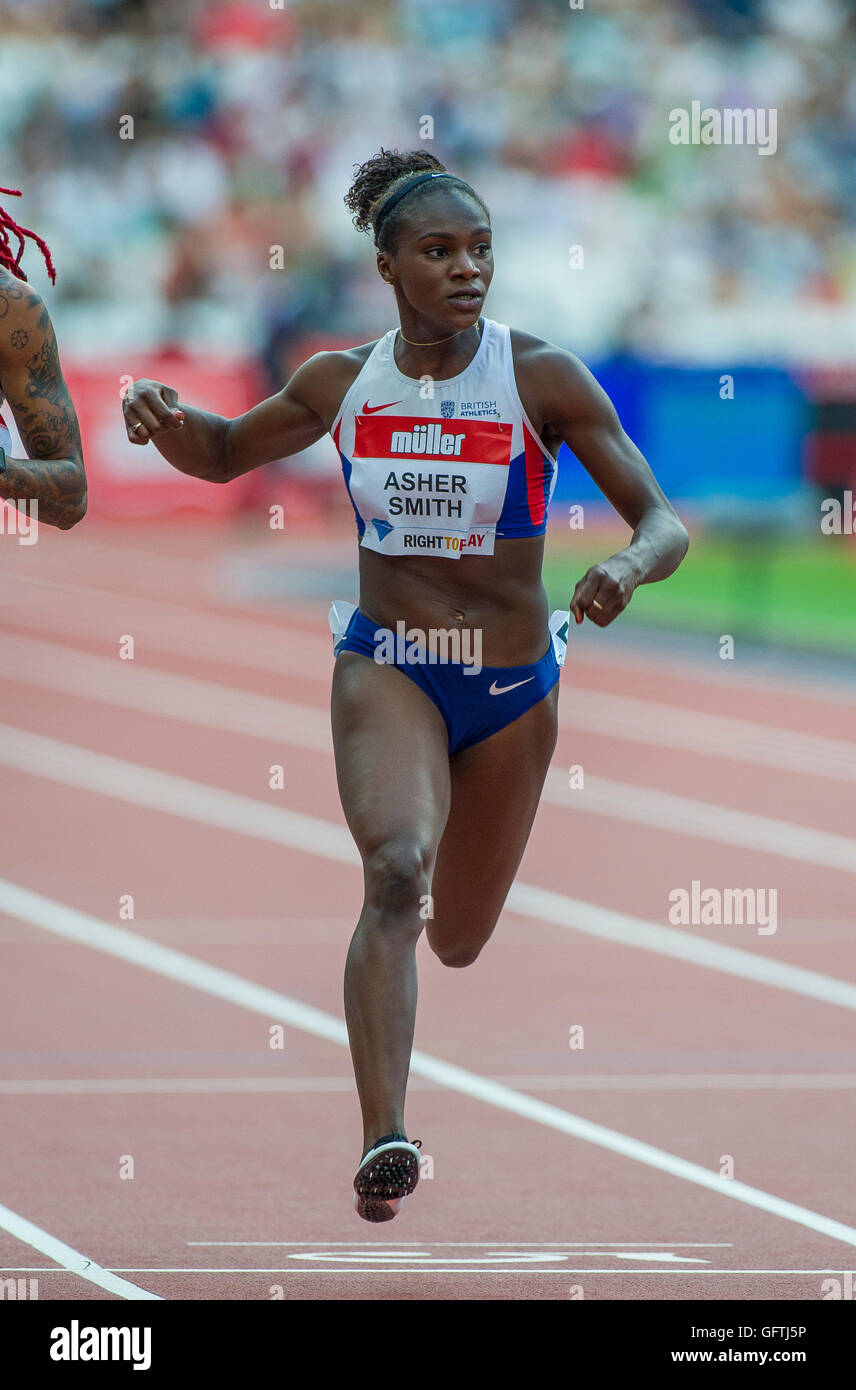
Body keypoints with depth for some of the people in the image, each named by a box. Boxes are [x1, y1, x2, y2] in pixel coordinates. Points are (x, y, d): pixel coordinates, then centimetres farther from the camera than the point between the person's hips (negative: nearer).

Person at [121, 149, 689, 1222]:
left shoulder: (542, 379, -12)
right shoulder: (341, 383, -4)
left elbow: (664, 522, -13)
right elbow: (226, 456, 14)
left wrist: (629, 566, -37)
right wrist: (166, 422, -9)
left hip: (513, 687, 0)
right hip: (384, 668, 0)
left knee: (459, 941, 16)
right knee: (396, 871, -29)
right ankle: (384, 1139, -37)